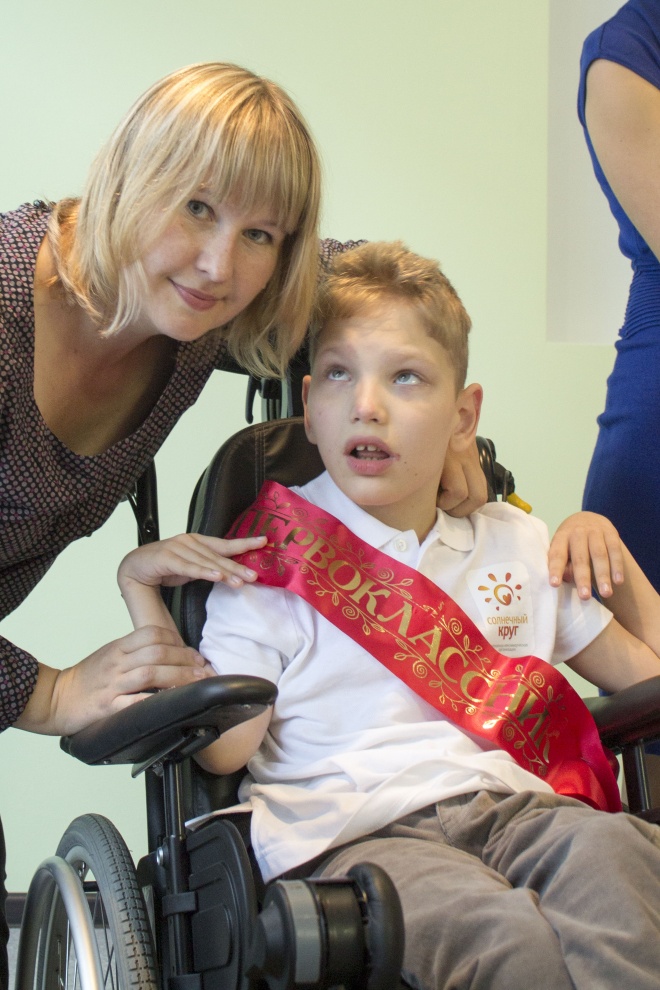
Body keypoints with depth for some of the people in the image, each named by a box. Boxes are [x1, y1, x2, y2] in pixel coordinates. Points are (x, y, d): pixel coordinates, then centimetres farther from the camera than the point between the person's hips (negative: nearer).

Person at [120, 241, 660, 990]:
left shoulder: (519, 545, 20)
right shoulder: (271, 561, 7)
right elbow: (220, 746, -3)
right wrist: (140, 591, -5)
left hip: (508, 802, 5)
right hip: (350, 829, -4)